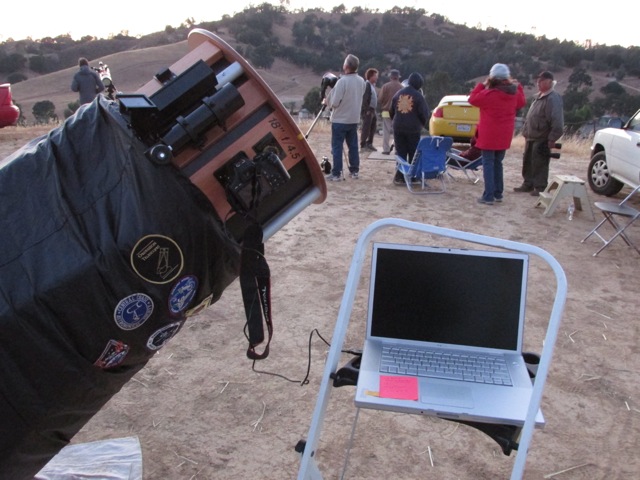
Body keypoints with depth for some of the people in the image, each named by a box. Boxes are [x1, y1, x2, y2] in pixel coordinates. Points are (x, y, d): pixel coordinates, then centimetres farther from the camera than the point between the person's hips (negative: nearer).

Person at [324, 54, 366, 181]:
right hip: (354, 119, 6)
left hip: (340, 119, -6)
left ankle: (336, 173, 0)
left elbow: (335, 102, -20)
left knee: (337, 147, 0)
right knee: (353, 146, 13)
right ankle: (354, 171, 18)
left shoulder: (342, 81, -19)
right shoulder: (361, 81, 4)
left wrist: (327, 100, 2)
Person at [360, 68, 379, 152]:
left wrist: (373, 110, 14)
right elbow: (364, 99, -19)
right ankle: (363, 145, 0)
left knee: (373, 126, 14)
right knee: (366, 127, -6)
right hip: (367, 110, -10)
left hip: (372, 110, 10)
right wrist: (367, 110, -21)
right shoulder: (367, 85, -13)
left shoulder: (372, 85, 16)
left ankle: (369, 144, 23)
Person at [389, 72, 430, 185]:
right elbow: (424, 113, -6)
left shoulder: (398, 93, 5)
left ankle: (399, 177, 5)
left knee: (400, 153, 8)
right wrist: (422, 124, 12)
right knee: (413, 154, 7)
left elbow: (391, 111, 13)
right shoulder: (418, 95, -9)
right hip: (413, 129, -3)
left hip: (398, 128, 4)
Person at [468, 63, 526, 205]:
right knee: (497, 163, 18)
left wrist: (482, 85, 3)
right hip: (504, 136, 6)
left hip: (489, 135, -6)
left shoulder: (489, 94, -17)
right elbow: (521, 103, 23)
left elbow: (472, 99, -2)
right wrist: (518, 86, 27)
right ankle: (498, 194, 22)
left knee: (488, 164, -2)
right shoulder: (514, 94, 2)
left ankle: (488, 196, -4)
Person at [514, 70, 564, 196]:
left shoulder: (553, 98, -15)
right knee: (527, 162, 14)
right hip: (531, 137, 9)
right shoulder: (538, 97, 16)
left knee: (539, 164, -4)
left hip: (542, 139, -9)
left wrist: (552, 138, -23)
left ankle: (540, 188, 4)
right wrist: (526, 132, 19)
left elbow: (557, 121, -21)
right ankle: (527, 184, 24)